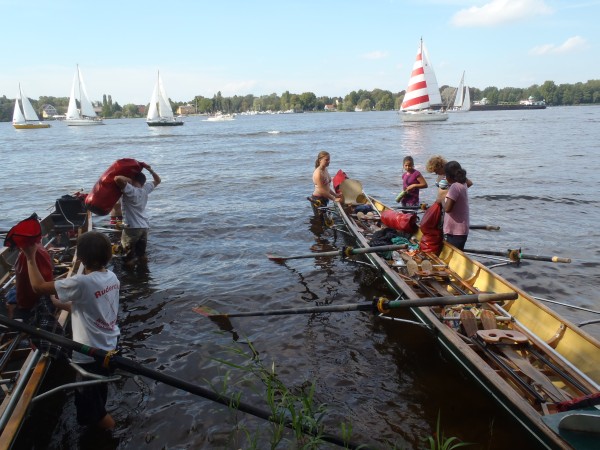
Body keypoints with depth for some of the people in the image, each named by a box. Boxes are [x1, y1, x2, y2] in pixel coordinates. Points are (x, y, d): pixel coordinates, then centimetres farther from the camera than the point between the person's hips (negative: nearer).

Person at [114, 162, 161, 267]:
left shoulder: (130, 190, -15)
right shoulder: (145, 189, 5)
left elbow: (118, 178, -32)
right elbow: (157, 180, 22)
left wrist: (128, 180, -14)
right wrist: (149, 169, 11)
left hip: (133, 227, -7)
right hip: (144, 226, 7)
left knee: (129, 258, 3)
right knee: (142, 254, 18)